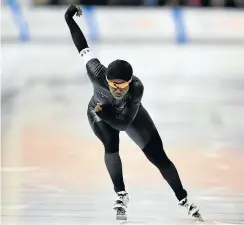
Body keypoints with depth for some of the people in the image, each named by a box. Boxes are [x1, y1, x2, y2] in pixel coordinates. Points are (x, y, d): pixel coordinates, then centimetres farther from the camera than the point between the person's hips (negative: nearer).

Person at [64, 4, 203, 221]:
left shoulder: (137, 88, -41)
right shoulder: (98, 75, -40)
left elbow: (124, 122, -37)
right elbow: (84, 49, -27)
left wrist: (105, 112, -50)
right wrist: (69, 20, -24)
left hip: (129, 114, 0)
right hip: (99, 113, 0)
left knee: (159, 156, -2)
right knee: (111, 145, -29)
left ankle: (183, 200, 12)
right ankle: (121, 194, -11)